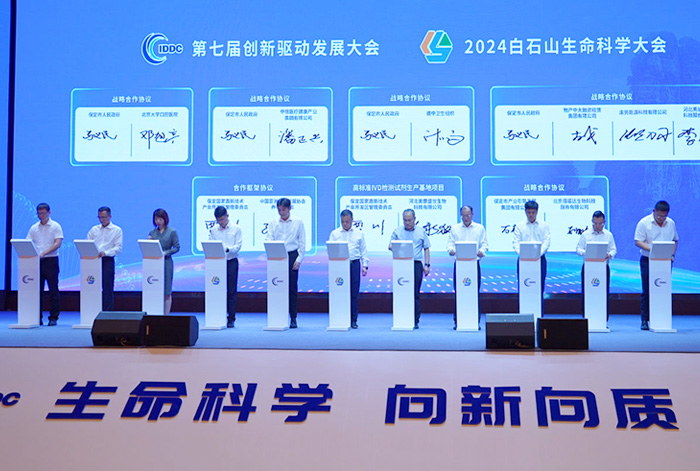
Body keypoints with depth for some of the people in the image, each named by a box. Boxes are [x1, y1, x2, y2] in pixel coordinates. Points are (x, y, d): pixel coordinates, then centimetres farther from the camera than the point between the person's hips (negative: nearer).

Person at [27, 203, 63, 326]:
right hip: (36, 261, 4)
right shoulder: (34, 228, 14)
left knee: (53, 290, -3)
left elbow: (58, 243, -10)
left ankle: (53, 318, 0)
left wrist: (44, 253, -21)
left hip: (51, 260, -4)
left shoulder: (55, 226, 1)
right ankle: (37, 317, 9)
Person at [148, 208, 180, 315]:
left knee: (167, 292, 0)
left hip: (166, 263, -3)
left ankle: (166, 315, 5)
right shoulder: (152, 232, 12)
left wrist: (165, 253, -15)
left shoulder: (172, 232, 1)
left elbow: (177, 247, -3)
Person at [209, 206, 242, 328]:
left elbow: (238, 246, -4)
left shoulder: (236, 229, 3)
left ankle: (231, 318, 5)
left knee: (232, 291, 0)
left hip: (231, 262, -2)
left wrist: (227, 249, -22)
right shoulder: (214, 230, 10)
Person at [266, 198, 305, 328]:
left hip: (292, 256, -1)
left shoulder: (298, 222, 4)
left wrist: (299, 259, -6)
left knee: (292, 288, -1)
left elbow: (302, 243, 3)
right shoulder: (273, 223, 8)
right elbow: (269, 240, 4)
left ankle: (293, 319, 5)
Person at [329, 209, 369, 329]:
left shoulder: (359, 234, 11)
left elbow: (363, 251, 13)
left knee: (354, 293, 1)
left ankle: (353, 320, 8)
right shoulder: (335, 234, 8)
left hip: (354, 264, 1)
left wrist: (365, 265, 5)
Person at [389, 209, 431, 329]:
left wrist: (427, 265, 3)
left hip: (416, 264, 0)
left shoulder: (421, 232, 10)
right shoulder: (397, 231, 10)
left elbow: (426, 249, 11)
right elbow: (390, 247, 9)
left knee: (415, 293, -1)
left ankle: (415, 320, 3)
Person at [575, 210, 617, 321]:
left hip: (604, 266, 1)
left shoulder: (608, 235, 10)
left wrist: (609, 255, -13)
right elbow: (578, 249, 6)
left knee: (604, 294, -1)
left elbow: (613, 250, 9)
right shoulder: (585, 234, 7)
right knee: (586, 294, -2)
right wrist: (586, 253, -15)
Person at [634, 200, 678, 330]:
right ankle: (645, 320, 4)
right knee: (647, 291, -1)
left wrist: (672, 254, 2)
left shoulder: (671, 223, 9)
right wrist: (651, 249, -22)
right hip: (648, 261, -3)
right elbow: (638, 241, -9)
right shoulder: (644, 223, -5)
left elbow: (675, 240, 18)